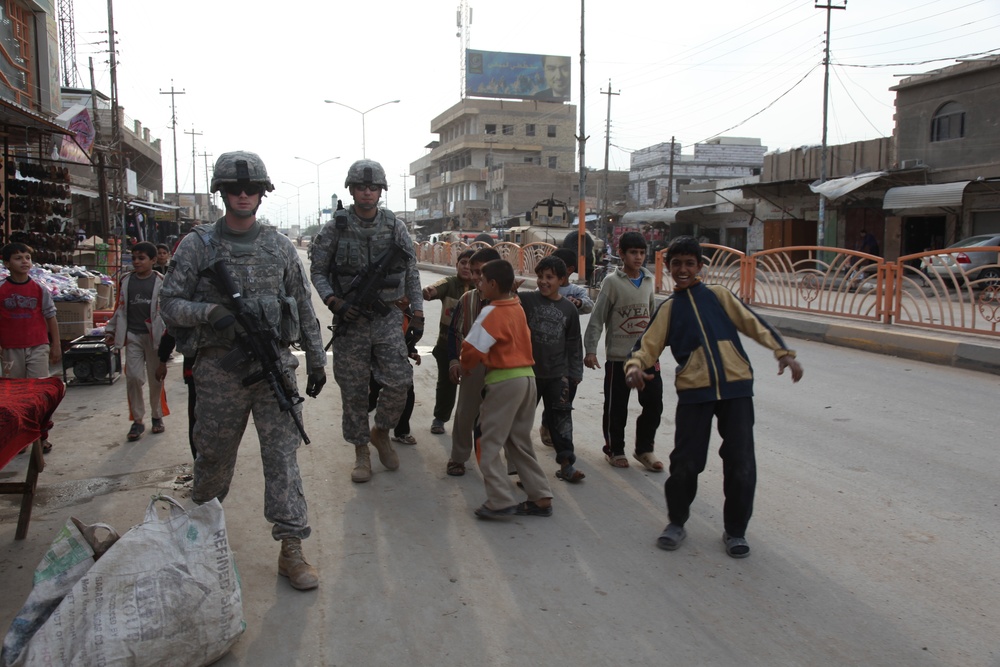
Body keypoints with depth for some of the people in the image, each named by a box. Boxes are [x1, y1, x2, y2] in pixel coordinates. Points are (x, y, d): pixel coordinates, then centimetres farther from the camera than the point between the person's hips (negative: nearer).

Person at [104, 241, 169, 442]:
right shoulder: (126, 281, 8)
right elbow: (120, 307, 14)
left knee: (156, 378, 7)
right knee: (133, 377, -3)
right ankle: (137, 420, 8)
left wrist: (166, 339, -7)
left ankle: (157, 416, 24)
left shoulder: (160, 282, -2)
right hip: (132, 335, 2)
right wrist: (111, 330, 11)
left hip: (153, 335, -2)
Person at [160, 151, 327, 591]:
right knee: (214, 455, 13)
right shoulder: (197, 246, 2)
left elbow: (304, 307, 11)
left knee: (282, 452, -3)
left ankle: (291, 550, 2)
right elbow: (168, 302, 1)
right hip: (219, 368, 0)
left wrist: (316, 360, 10)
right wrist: (209, 312, -18)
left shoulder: (280, 248, 7)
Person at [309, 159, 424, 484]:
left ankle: (380, 432, 21)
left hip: (387, 318, 1)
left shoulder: (396, 226, 2)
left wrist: (417, 314, 3)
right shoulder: (335, 228, -3)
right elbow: (318, 272, 3)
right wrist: (335, 302, -14)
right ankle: (361, 451, 22)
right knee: (354, 391, 5)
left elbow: (411, 274, 8)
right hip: (350, 320, -1)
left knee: (399, 382, -7)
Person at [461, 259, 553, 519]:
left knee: (490, 444, 1)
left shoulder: (491, 313, -12)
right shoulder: (518, 308, 12)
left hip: (504, 381, -8)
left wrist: (465, 366, 6)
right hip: (527, 377, 8)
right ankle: (541, 498, 15)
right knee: (520, 443, 16)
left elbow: (473, 348, -15)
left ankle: (500, 502, -5)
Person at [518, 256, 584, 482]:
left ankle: (566, 463, 14)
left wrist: (575, 373, 7)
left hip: (558, 374, 1)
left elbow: (574, 344, 7)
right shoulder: (526, 300, -6)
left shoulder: (569, 308, 2)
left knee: (561, 417, 5)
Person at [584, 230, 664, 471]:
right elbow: (597, 318, -7)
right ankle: (614, 449, 24)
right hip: (618, 356, -4)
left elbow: (652, 316, 15)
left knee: (654, 402, 4)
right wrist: (590, 350, -11)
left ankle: (644, 449, 21)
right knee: (616, 407, 5)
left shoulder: (648, 280, 7)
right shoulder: (612, 281, -7)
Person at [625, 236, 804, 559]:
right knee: (685, 462, -2)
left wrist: (783, 351, -9)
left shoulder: (718, 294, 10)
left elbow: (752, 322, 5)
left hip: (735, 387, 0)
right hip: (694, 391, 0)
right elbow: (648, 345, 4)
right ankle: (676, 523, 23)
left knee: (740, 463, 0)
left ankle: (735, 530, 19)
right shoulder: (668, 309, 11)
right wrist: (635, 366, -18)